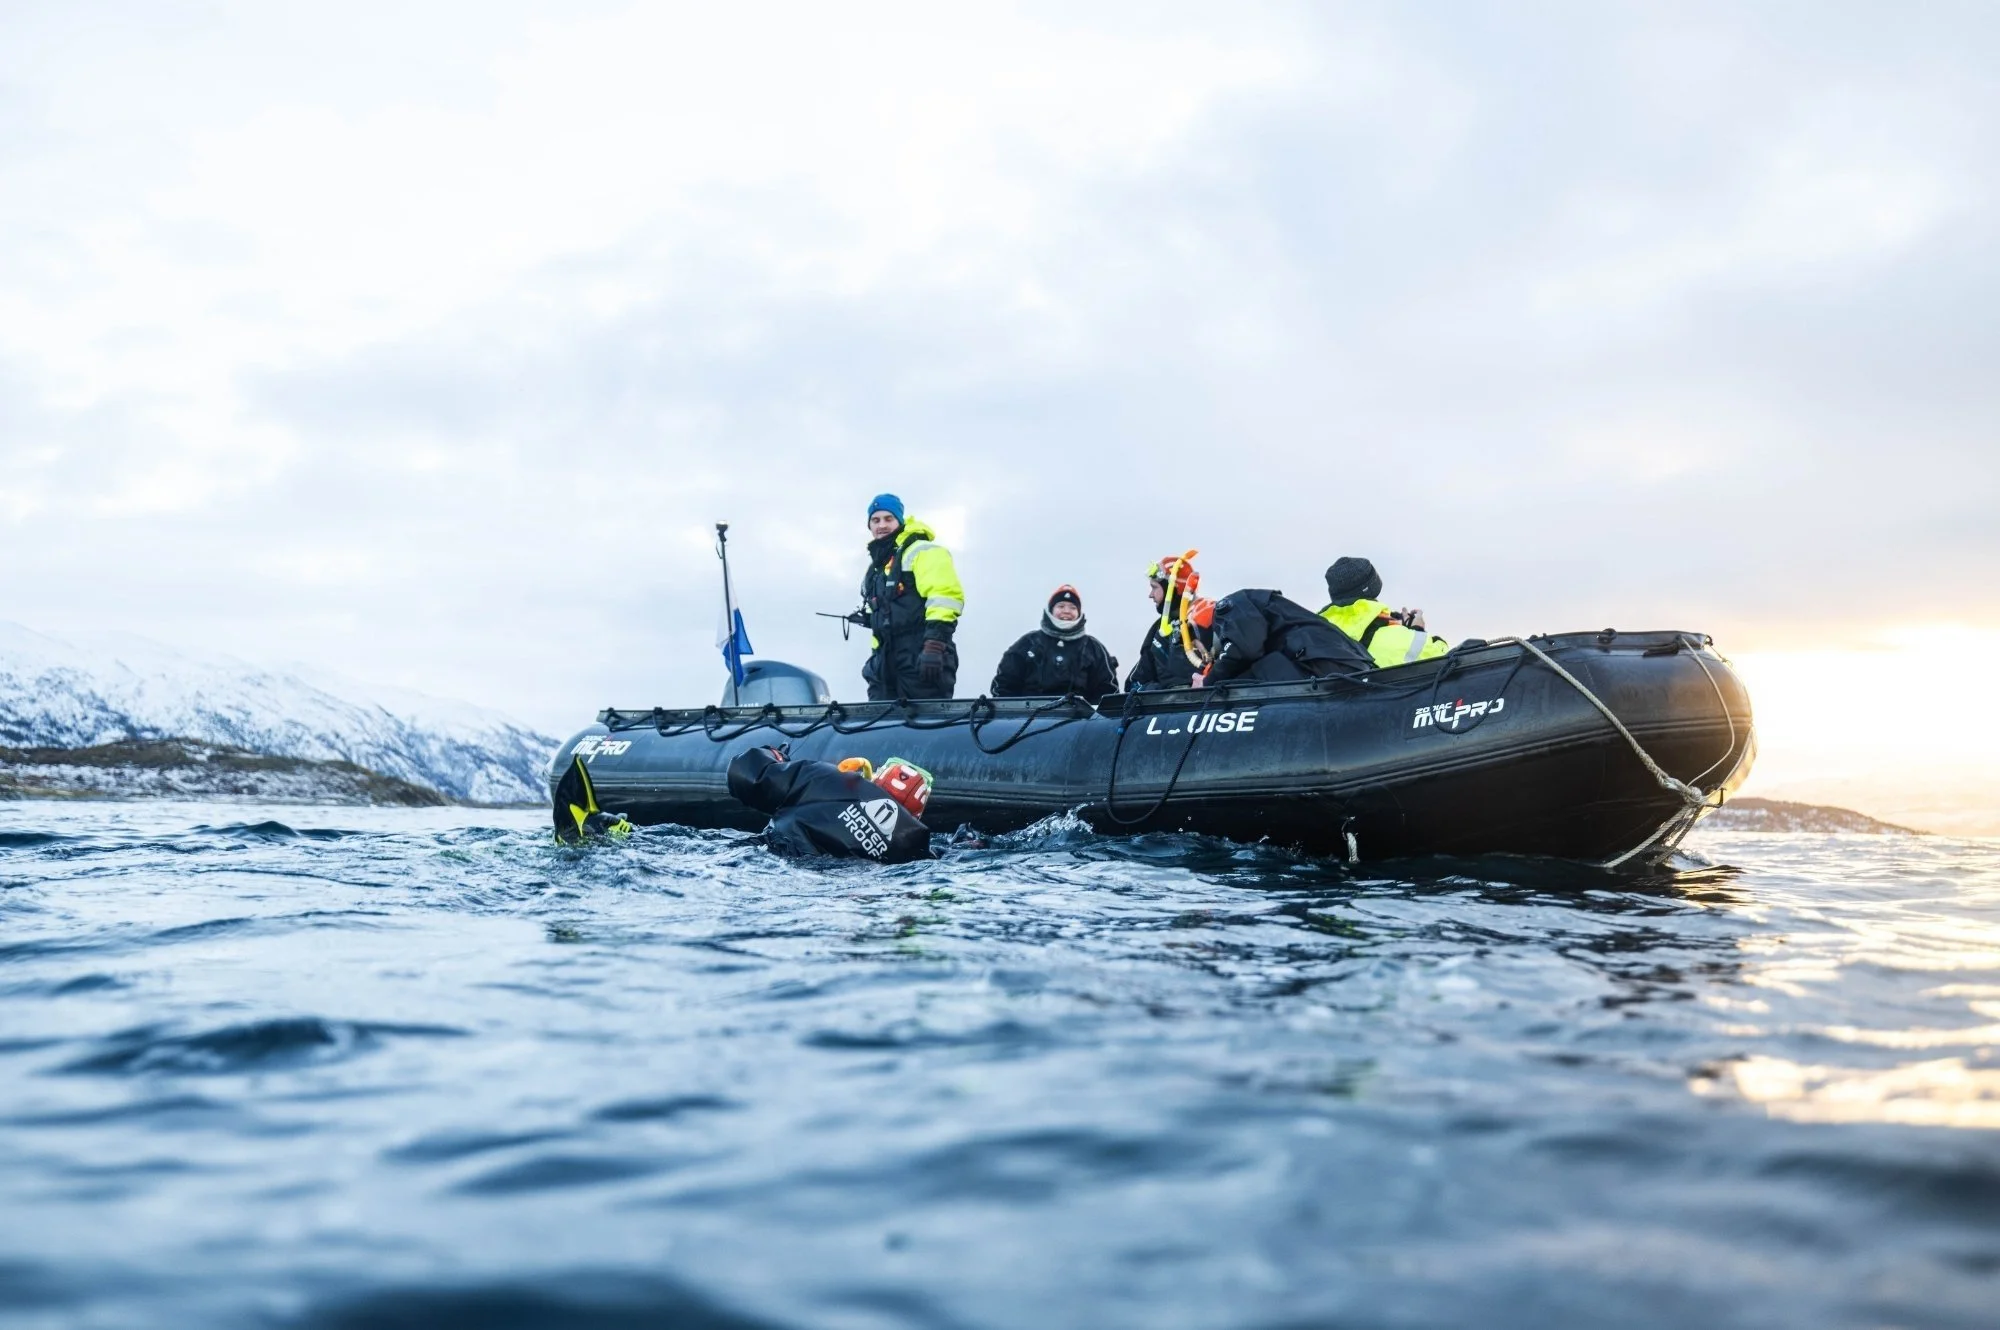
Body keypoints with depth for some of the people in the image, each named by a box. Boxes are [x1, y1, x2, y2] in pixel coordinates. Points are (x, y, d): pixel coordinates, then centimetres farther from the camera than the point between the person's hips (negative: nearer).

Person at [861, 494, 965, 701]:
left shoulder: (921, 552, -3)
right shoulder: (877, 567, 26)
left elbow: (945, 595, -16)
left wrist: (934, 644, -25)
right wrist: (877, 654, 25)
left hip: (922, 658, -9)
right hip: (887, 661, 9)